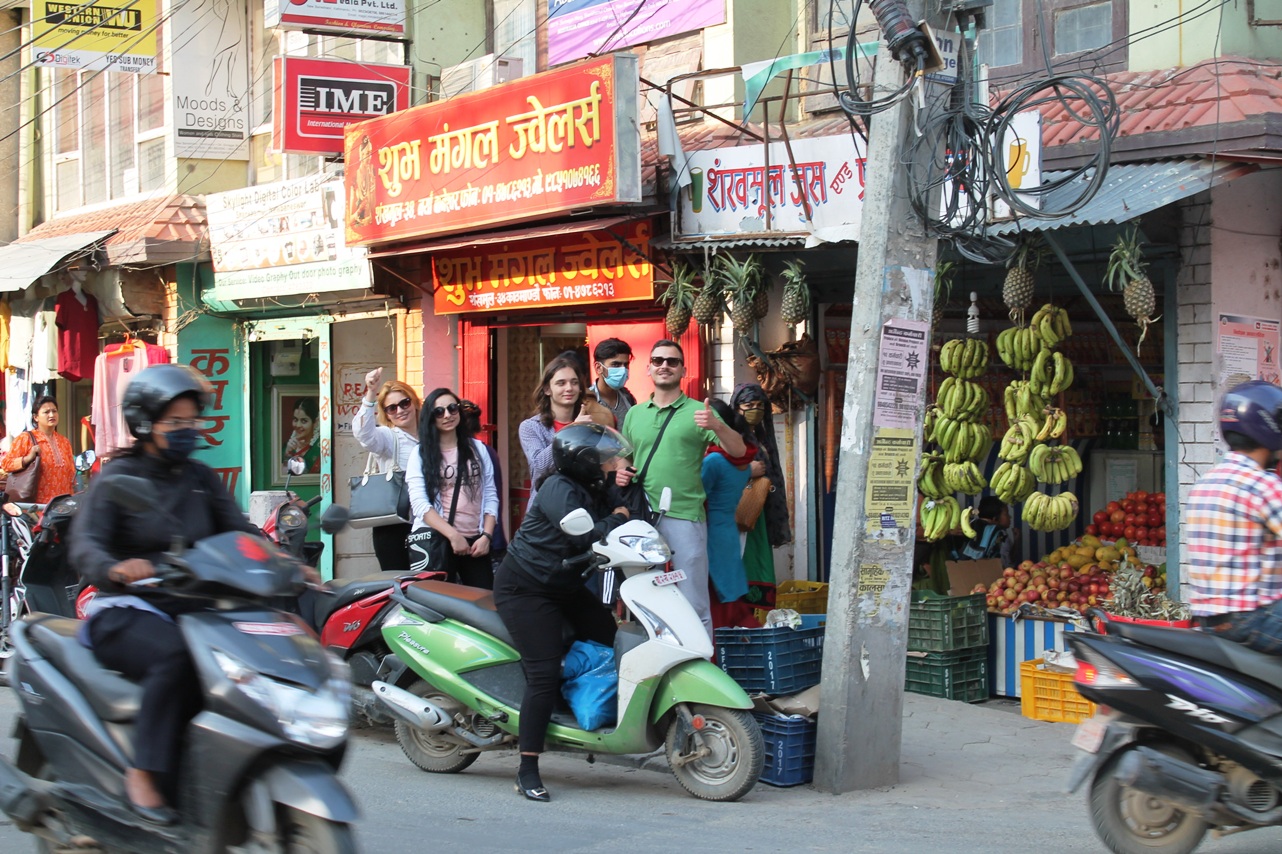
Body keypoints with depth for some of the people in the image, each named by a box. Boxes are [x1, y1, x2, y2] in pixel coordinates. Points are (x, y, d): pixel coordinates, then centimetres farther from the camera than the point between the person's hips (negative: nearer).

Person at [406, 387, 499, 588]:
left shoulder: (477, 448, 13)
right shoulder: (421, 453, 3)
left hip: (475, 542, 3)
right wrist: (453, 535, -16)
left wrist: (487, 536, -3)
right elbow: (419, 503, -7)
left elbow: (491, 496, 11)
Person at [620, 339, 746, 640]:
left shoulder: (697, 412, 1)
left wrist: (717, 426, -26)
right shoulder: (634, 414, 16)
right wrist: (620, 473, 2)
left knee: (694, 606, -6)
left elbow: (738, 450, -7)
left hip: (683, 517, -5)